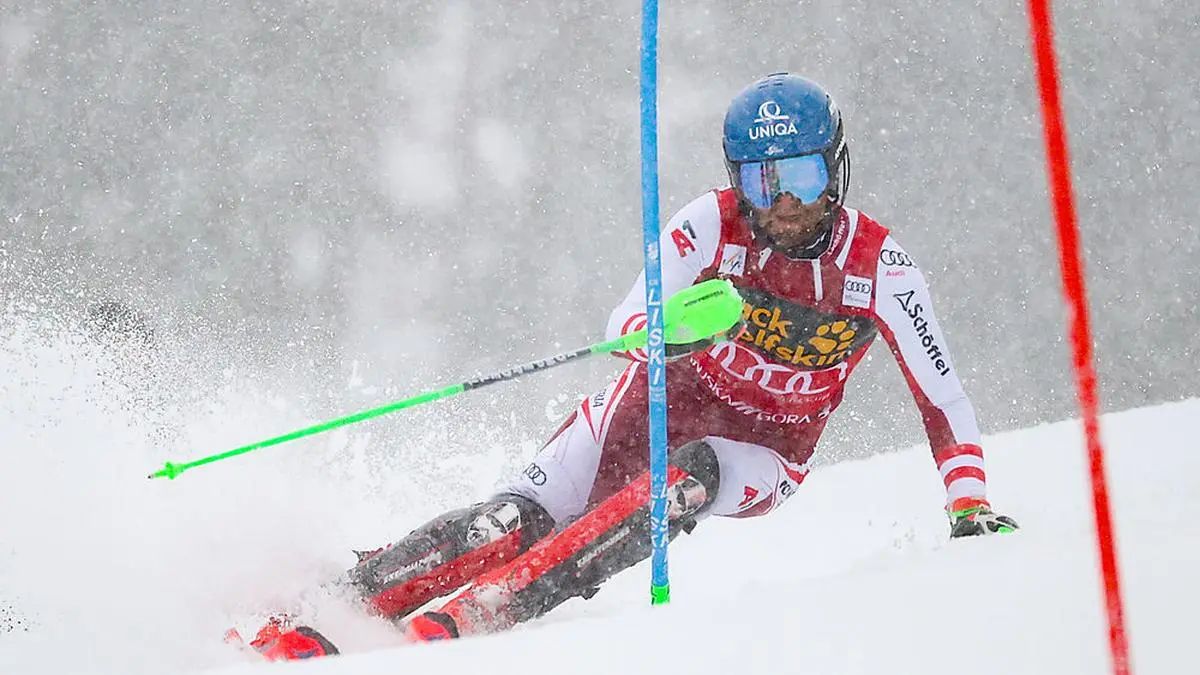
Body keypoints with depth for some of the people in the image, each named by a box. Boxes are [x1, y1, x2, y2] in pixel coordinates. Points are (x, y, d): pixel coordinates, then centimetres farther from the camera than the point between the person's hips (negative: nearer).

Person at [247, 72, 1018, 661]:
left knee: (684, 478, -36)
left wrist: (972, 506, -19)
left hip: (763, 452, -1)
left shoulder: (881, 269, -15)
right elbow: (627, 321, -22)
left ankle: (458, 620, -42)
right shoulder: (713, 222, -14)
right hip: (662, 402, 1)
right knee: (524, 515, -24)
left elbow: (943, 398, -8)